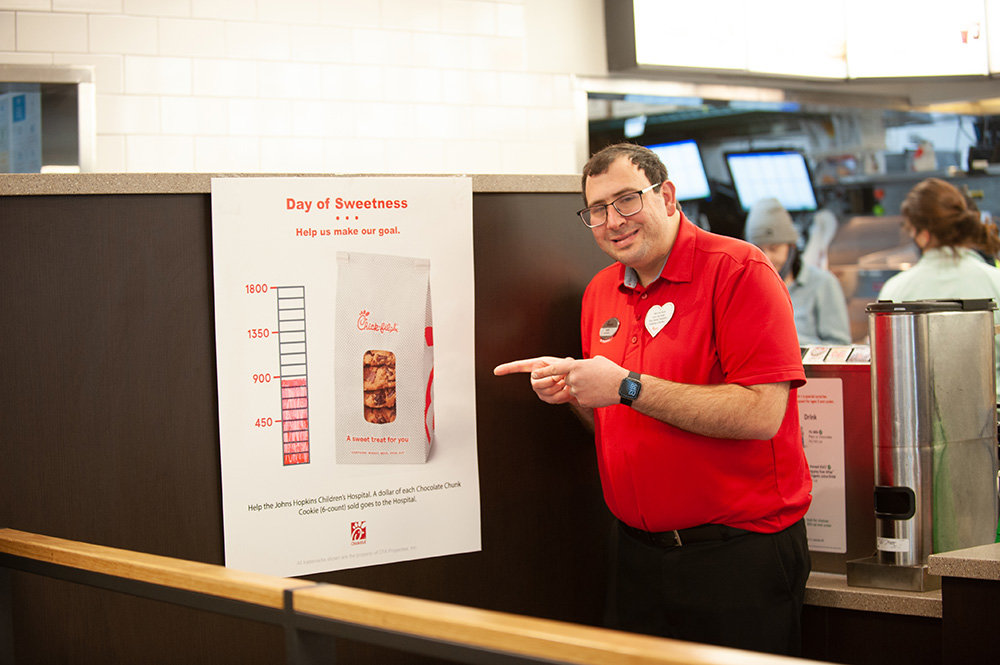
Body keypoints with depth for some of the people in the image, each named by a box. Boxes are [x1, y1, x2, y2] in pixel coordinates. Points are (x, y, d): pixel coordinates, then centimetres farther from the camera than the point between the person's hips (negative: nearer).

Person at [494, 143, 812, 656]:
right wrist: (570, 391, -2)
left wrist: (628, 387, -21)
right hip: (638, 550, 6)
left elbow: (761, 414, -23)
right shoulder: (601, 291, 10)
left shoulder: (738, 270, -13)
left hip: (739, 551, -6)